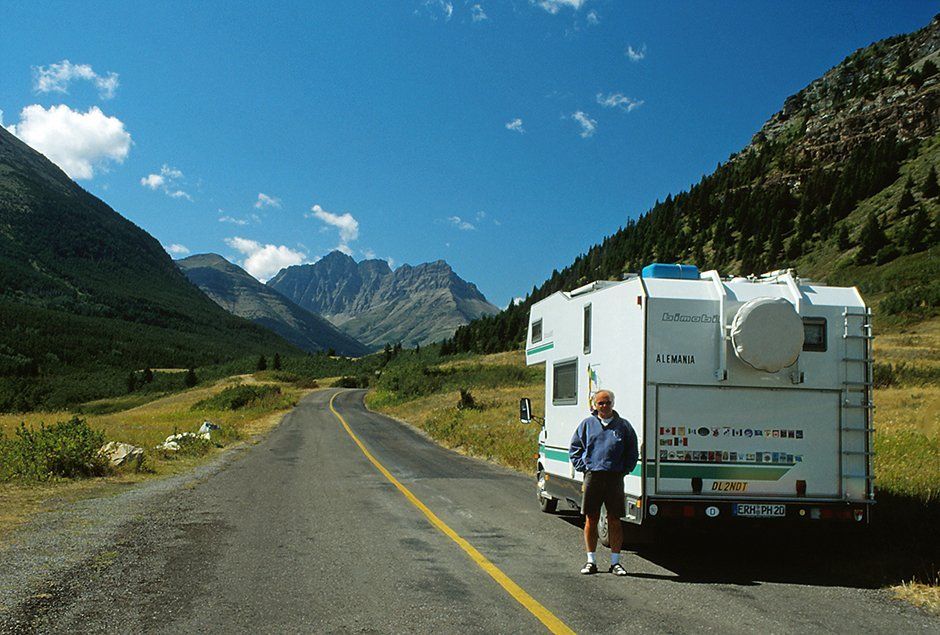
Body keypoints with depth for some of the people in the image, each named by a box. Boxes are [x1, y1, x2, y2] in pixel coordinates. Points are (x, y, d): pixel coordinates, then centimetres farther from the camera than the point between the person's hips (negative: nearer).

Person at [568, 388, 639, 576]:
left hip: (615, 477, 0)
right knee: (591, 519, 4)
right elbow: (574, 449, 14)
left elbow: (633, 452, 15)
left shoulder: (623, 425, 8)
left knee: (614, 520, 3)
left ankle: (615, 561, 13)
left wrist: (624, 469, 4)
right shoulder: (587, 424, 8)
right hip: (592, 476, 0)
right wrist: (583, 467, 3)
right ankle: (591, 560, 14)